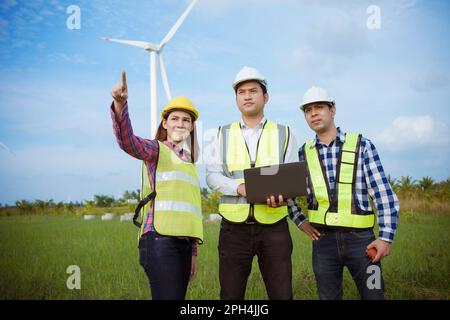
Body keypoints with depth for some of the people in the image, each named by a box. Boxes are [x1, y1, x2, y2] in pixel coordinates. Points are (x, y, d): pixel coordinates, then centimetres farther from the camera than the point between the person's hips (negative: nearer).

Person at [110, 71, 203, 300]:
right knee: (168, 296, -16)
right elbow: (127, 141, -18)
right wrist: (119, 104, -36)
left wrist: (193, 252, 22)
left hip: (183, 242, 7)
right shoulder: (156, 150, 4)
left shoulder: (188, 162, 25)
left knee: (179, 296, 6)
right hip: (160, 239, -7)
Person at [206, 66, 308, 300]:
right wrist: (240, 187, -18)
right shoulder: (223, 135, 10)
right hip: (234, 227, 1)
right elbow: (212, 175, 2)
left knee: (282, 294, 3)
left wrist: (281, 194, -20)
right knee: (230, 296, 7)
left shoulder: (284, 134, 8)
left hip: (274, 227, 0)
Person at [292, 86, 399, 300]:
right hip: (323, 240, 2)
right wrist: (301, 220, 3)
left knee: (373, 295, 3)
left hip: (360, 238, -2)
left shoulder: (362, 145, -2)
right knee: (328, 296, 11)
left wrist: (385, 237, -11)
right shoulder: (303, 153, 6)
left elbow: (384, 195, -5)